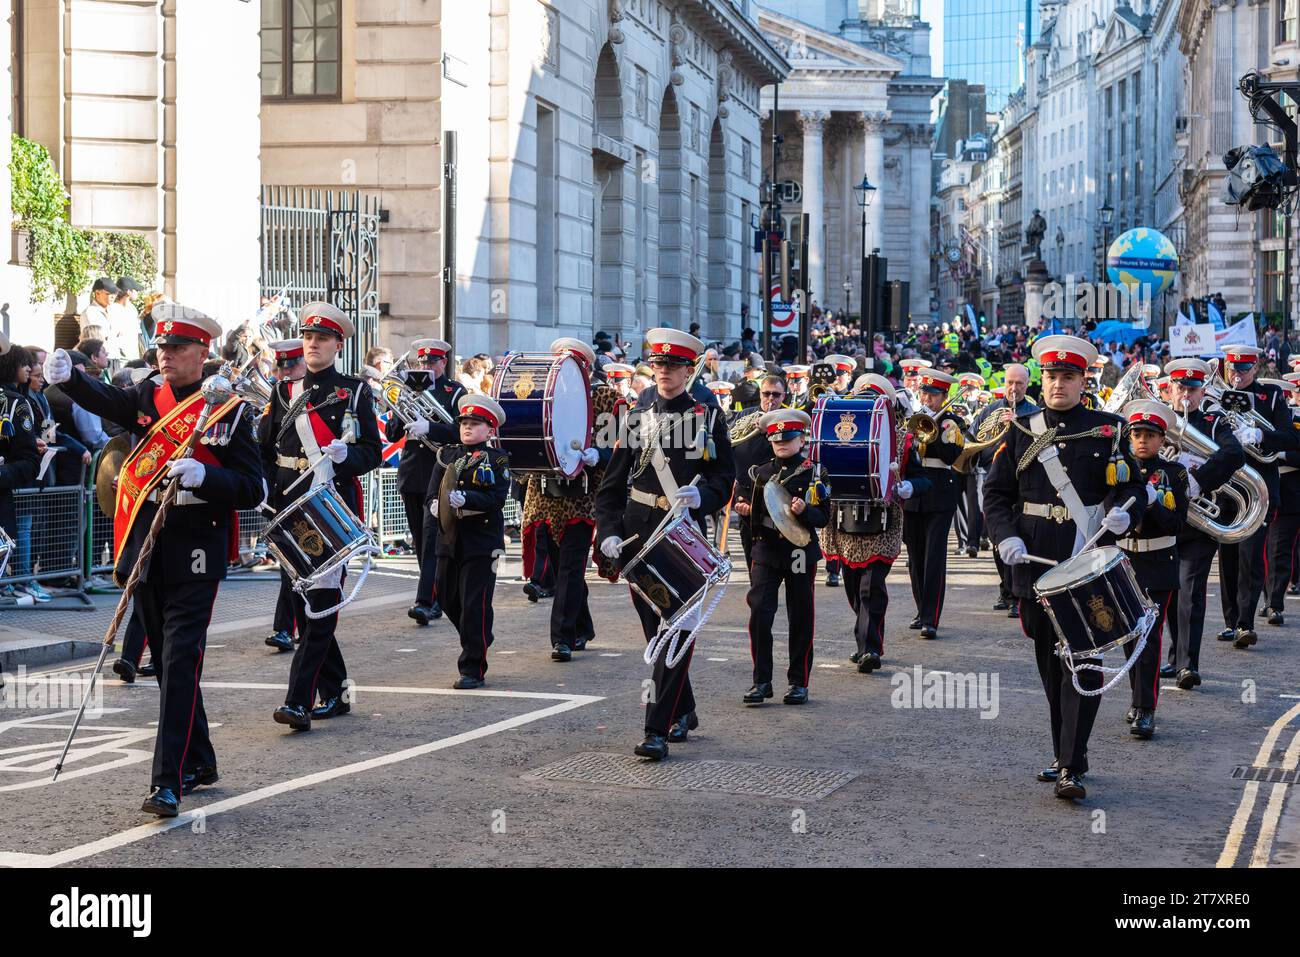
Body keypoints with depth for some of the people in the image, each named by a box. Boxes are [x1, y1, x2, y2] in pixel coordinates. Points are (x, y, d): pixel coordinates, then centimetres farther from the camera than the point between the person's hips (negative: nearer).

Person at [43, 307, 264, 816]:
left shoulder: (227, 411, -4)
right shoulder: (148, 397, 9)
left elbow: (254, 489, -7)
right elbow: (104, 399, -11)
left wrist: (203, 476, -24)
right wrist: (68, 375, -31)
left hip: (195, 553, -6)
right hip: (146, 548, 6)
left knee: (180, 661, -12)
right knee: (167, 660, 14)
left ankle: (169, 782, -14)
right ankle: (198, 761, 29)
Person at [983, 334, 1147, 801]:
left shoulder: (1108, 431, 4)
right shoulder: (1021, 432, 8)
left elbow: (1133, 489, 4)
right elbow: (995, 492, 8)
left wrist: (1122, 513, -18)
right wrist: (1006, 536, -9)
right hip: (1036, 566, 3)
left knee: (1081, 666, -8)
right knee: (1050, 666, 11)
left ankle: (1071, 768, -10)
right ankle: (1065, 753, 24)